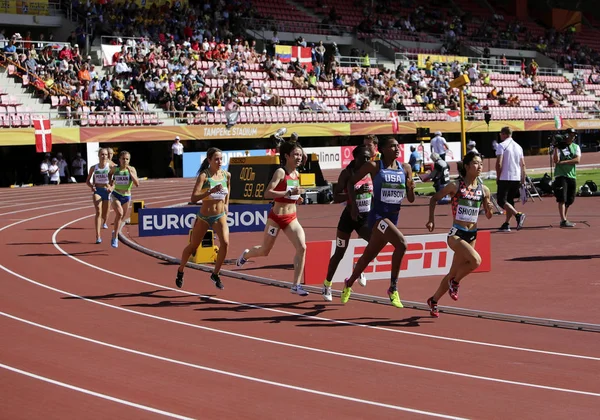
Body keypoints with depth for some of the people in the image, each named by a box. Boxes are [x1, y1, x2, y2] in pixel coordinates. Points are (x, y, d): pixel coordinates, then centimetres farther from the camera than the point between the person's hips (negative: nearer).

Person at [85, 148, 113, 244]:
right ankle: (98, 236, -26)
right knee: (98, 212, -20)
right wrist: (91, 186, -8)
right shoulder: (93, 168, 4)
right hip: (97, 190, 0)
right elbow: (87, 181, 12)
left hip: (107, 191, 1)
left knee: (104, 215, 12)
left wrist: (112, 187, -21)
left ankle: (104, 222, 53)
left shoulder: (110, 167, -1)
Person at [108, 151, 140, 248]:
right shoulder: (115, 168, -4)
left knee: (122, 217, 18)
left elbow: (137, 184, -18)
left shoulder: (132, 169, -7)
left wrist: (130, 172, -24)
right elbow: (110, 173, 22)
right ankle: (115, 238, -23)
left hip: (127, 196, 2)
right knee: (119, 213, -27)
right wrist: (110, 181, 6)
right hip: (116, 195, -2)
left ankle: (115, 231, 50)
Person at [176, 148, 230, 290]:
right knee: (193, 246, 12)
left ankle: (215, 274, -2)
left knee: (225, 243, -20)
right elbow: (193, 198, -27)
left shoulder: (226, 175, -1)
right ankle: (180, 271, 38)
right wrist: (211, 191, -38)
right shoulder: (204, 176, -16)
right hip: (204, 217, -3)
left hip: (220, 216, 3)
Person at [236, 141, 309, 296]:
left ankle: (296, 285, -11)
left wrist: (297, 197, 6)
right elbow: (267, 193, -26)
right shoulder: (281, 172, -16)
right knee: (264, 251, 12)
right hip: (276, 217, -5)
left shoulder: (297, 174, 6)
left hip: (291, 218, 5)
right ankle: (246, 254, 47)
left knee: (302, 247, -15)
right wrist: (289, 193, -32)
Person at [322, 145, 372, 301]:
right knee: (339, 253, 6)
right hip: (349, 217, -4)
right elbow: (336, 197, -19)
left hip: (365, 218, 4)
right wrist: (356, 192, -29)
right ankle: (327, 285, 26)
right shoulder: (347, 173, -12)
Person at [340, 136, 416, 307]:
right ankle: (393, 288, -19)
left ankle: (349, 284, 36)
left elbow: (411, 199, 8)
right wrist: (354, 205, -3)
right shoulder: (374, 166, -6)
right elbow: (351, 182, 4)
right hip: (378, 215, -6)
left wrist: (411, 188, -13)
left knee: (369, 255, 15)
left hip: (394, 217, 6)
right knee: (401, 244, -27)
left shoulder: (405, 168, 5)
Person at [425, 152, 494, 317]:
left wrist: (490, 210, -12)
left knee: (454, 272, 12)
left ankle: (434, 300, 31)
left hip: (472, 235, 5)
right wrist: (431, 220, -3)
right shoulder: (456, 186, -9)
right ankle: (455, 282, 0)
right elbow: (434, 199, 2)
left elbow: (488, 215, 10)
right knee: (476, 260, -27)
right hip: (456, 234, -5)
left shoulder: (484, 190, 2)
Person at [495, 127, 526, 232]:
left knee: (501, 201, -5)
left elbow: (499, 164, -14)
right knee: (510, 201, 16)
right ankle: (506, 224, 13)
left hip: (505, 178, -7)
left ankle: (518, 215, -25)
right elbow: (523, 164, 13)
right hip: (516, 179, 7)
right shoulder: (518, 146, 13)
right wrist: (523, 180, 17)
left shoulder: (501, 145, -7)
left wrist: (498, 177, -3)